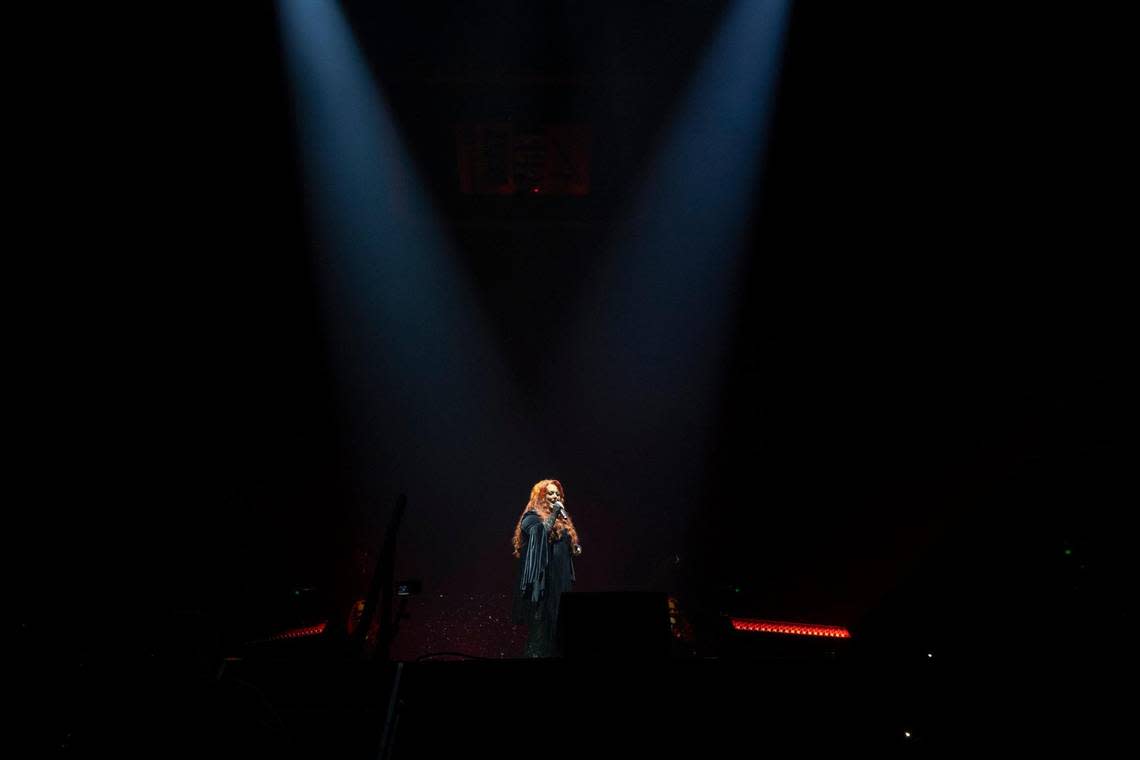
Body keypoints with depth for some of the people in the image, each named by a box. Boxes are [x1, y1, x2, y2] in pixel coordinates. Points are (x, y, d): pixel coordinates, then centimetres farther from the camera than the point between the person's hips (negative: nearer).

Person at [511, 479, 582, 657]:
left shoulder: (562, 519, 17)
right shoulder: (532, 516, -5)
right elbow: (541, 531, -27)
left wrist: (576, 548, 6)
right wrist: (553, 513, -21)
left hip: (561, 579, 7)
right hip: (543, 579, -7)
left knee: (559, 620, 8)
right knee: (541, 620, -7)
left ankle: (555, 652, 16)